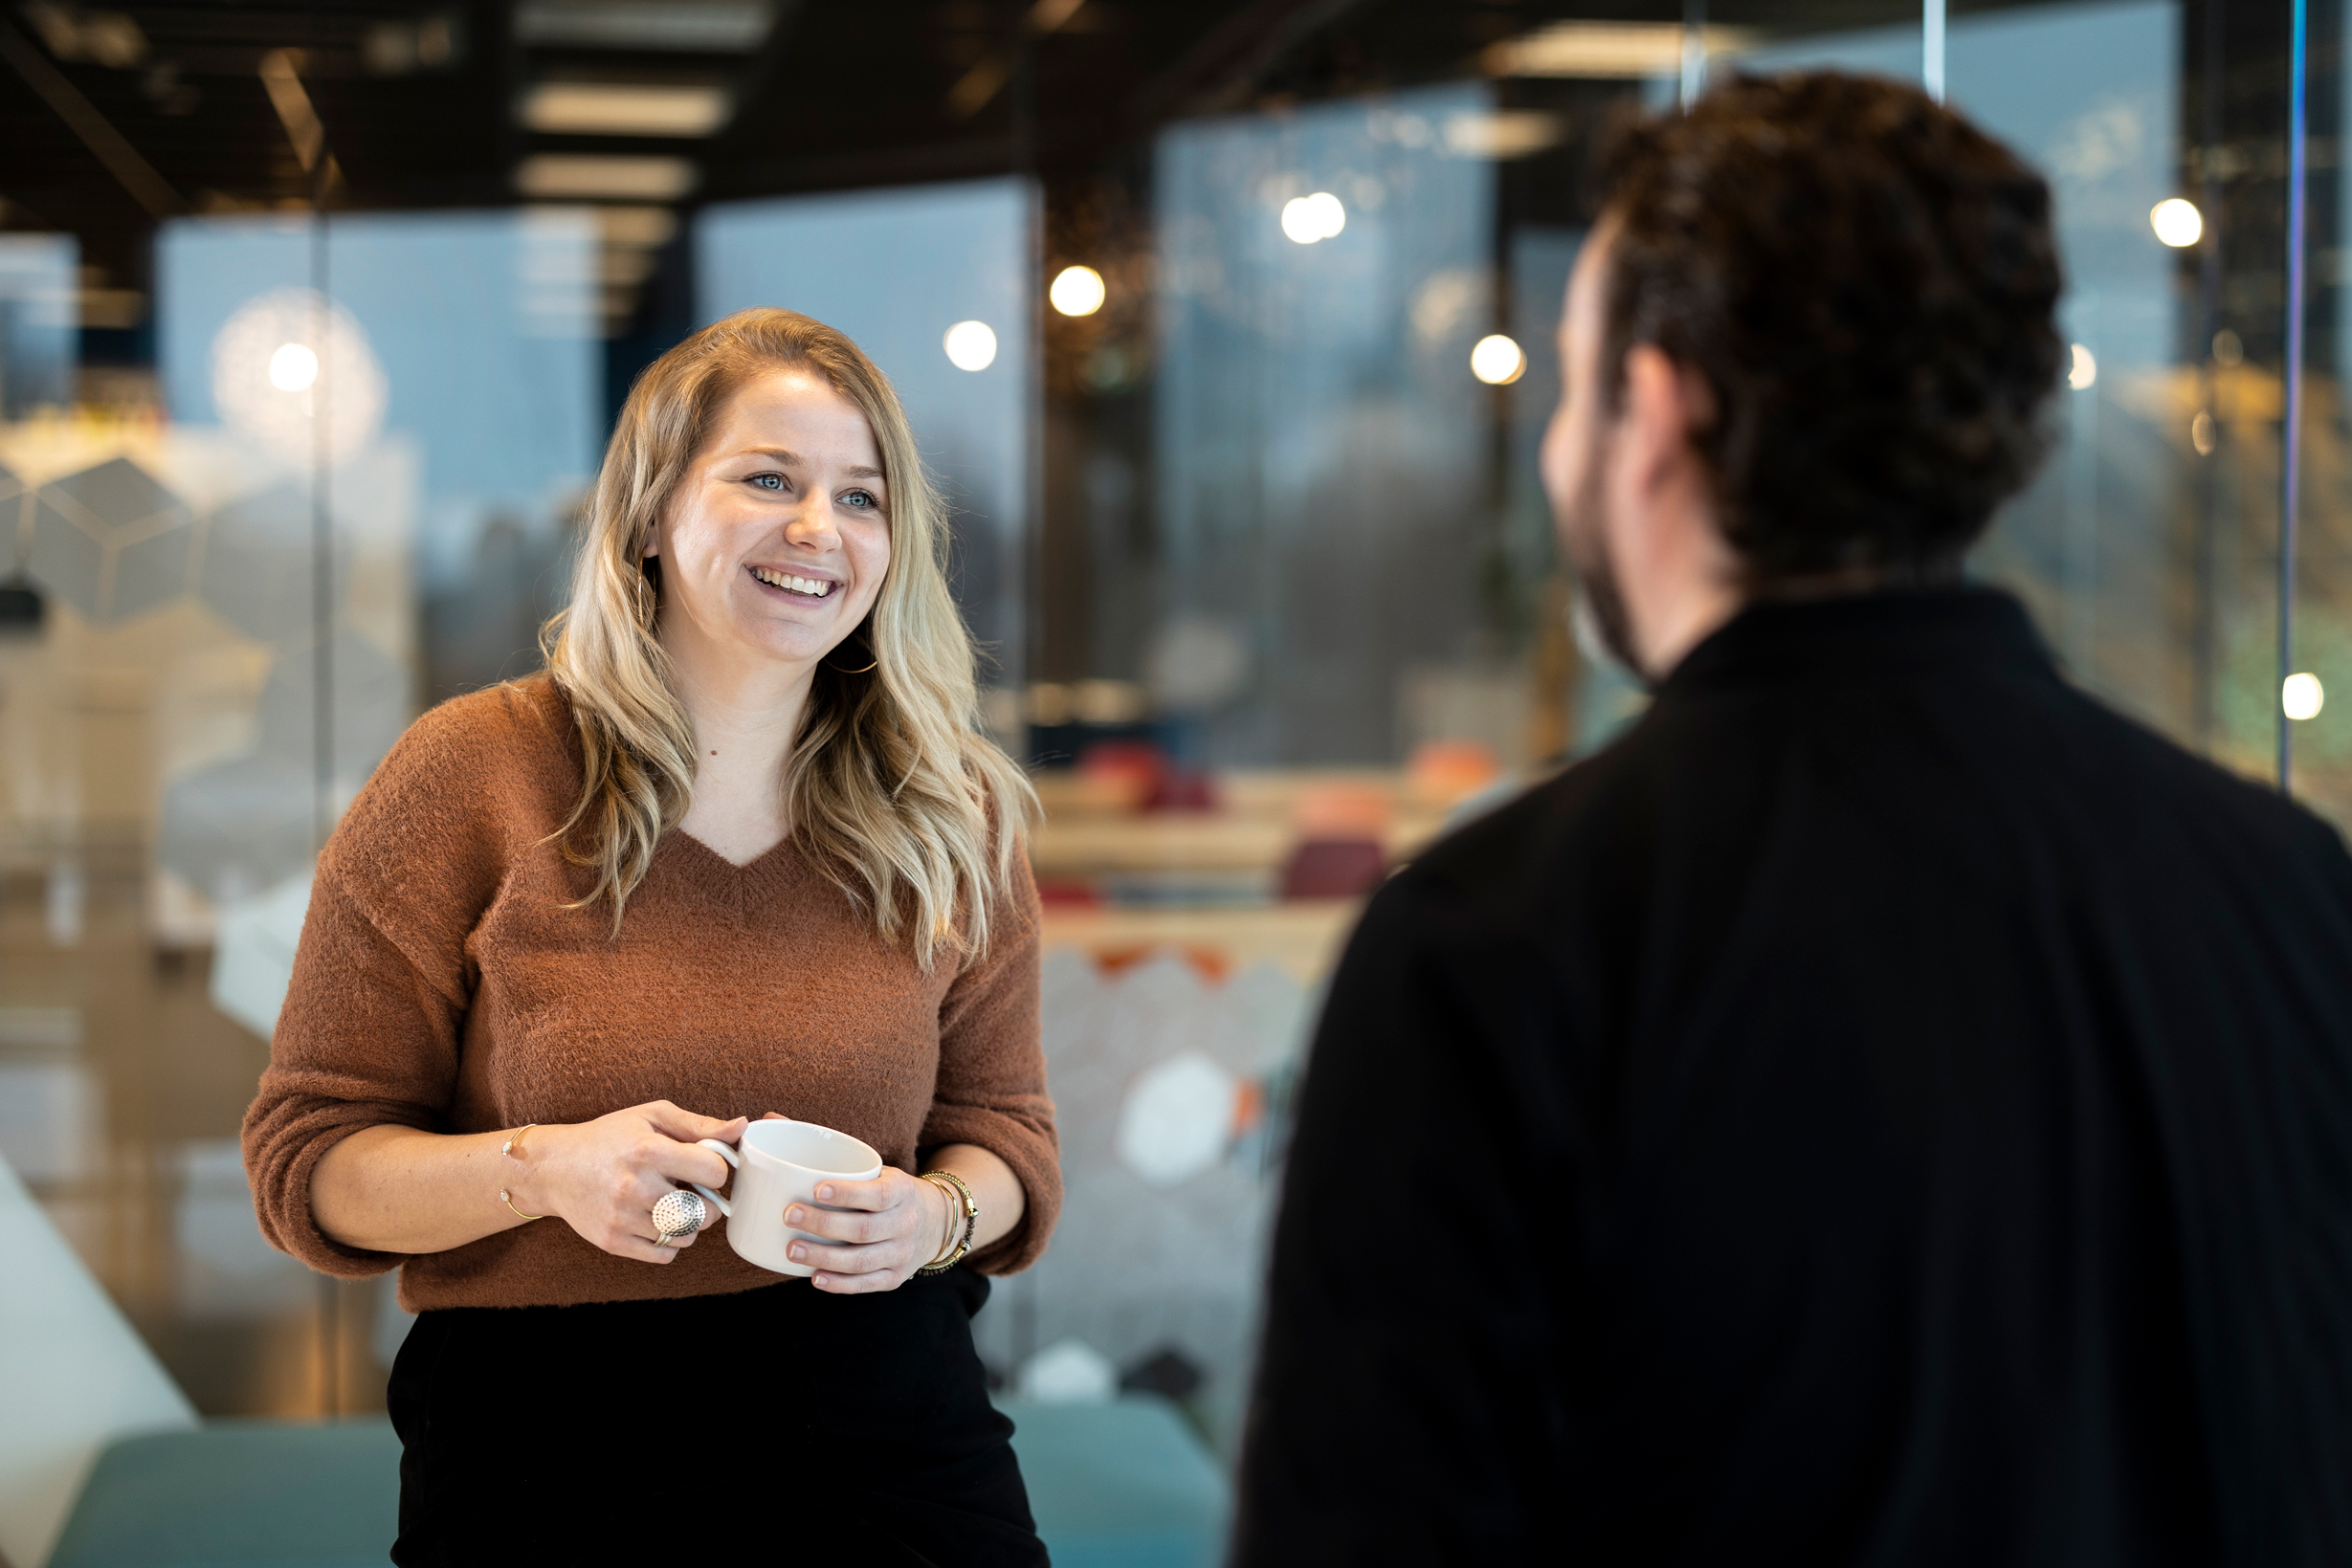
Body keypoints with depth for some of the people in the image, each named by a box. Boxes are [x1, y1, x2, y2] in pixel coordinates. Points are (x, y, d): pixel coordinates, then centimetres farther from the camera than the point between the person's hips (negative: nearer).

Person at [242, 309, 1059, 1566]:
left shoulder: (948, 808, 3)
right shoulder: (472, 775, -6)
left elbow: (1002, 1128, 11)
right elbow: (307, 1159, -4)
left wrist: (936, 1215, -13)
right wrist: (544, 1168, -22)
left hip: (891, 1438, 2)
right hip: (544, 1455, -2)